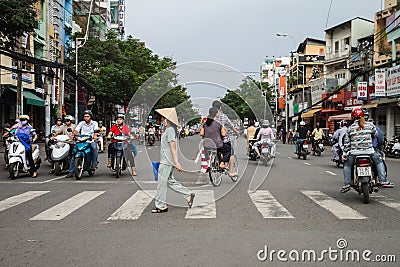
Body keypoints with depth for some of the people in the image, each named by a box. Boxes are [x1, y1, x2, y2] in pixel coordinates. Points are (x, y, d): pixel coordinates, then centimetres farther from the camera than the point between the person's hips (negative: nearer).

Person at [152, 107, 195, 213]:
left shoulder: (170, 130, -16)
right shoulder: (168, 129, 15)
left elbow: (173, 147, -21)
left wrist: (176, 163, -23)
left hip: (167, 162, -10)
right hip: (165, 161, 10)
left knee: (161, 183, -2)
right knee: (170, 181, 15)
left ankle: (161, 206, 7)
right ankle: (188, 194, 16)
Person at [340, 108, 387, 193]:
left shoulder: (350, 128, 4)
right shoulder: (370, 125, 3)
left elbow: (347, 143, 5)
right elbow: (375, 135, 14)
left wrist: (344, 153, 11)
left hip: (354, 152, 0)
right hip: (369, 150, 0)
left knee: (347, 165, 19)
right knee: (379, 163, 21)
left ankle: (347, 184, 7)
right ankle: (382, 180, 10)